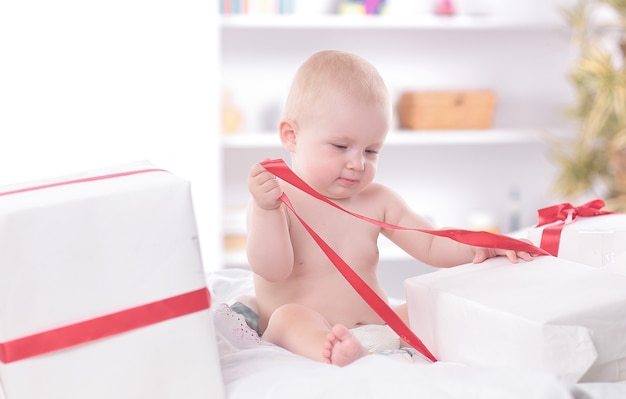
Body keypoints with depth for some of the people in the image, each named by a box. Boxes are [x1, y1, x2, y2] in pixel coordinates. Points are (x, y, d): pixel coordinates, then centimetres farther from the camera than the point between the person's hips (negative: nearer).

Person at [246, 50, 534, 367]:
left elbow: (431, 245, 6)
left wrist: (476, 247, -14)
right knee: (289, 317, -36)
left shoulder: (377, 201, 9)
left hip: (378, 326, 6)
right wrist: (266, 209, -30)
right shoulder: (274, 200, -5)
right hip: (307, 337, -6)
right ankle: (332, 353, -65)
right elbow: (272, 268, -16)